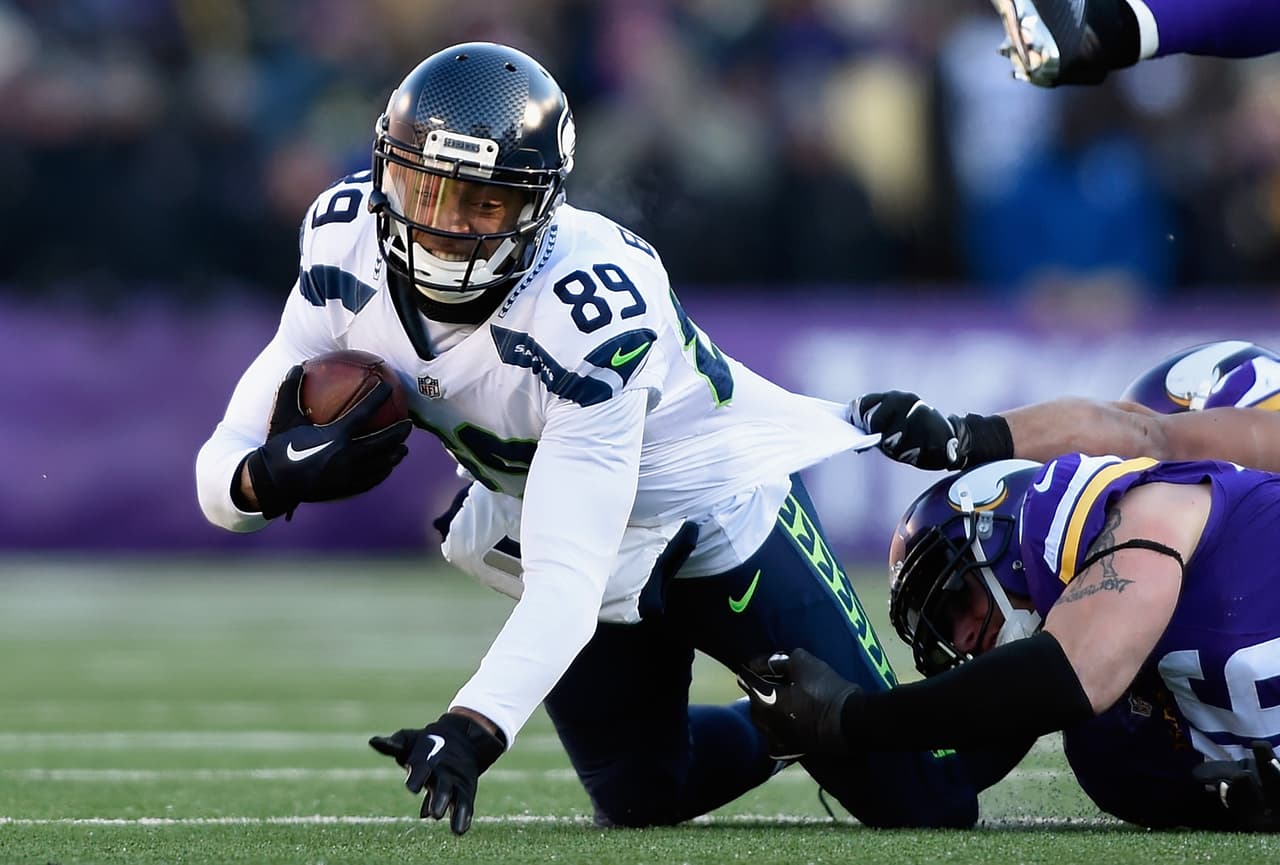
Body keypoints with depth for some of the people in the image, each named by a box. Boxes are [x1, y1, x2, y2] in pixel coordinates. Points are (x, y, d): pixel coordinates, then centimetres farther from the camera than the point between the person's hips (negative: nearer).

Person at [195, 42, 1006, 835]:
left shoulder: (589, 315, -38)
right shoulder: (345, 243, -20)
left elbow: (567, 582, -42)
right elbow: (225, 476, -15)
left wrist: (473, 728, -56)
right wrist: (271, 478, -39)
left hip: (716, 510, -6)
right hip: (558, 522, 6)